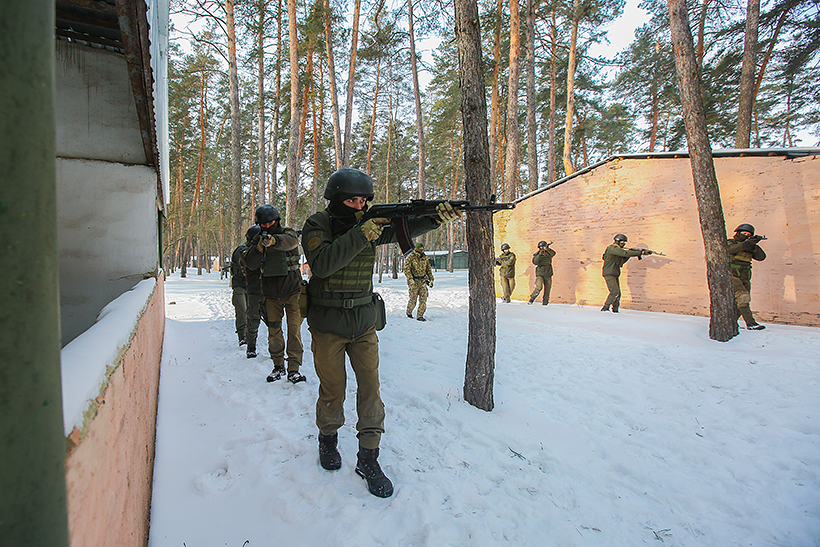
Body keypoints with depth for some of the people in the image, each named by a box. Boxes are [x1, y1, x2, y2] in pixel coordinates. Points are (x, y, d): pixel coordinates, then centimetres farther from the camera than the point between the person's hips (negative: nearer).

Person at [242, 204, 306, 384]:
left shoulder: (288, 233, -3)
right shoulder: (257, 239, 7)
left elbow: (290, 241, -29)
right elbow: (251, 264, -4)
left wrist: (274, 240, -50)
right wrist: (260, 247, -21)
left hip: (292, 290, -3)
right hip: (271, 294, 3)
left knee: (294, 329, -6)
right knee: (274, 331, 9)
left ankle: (294, 368, 0)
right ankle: (278, 366, 23)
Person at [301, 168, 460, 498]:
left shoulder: (370, 222, 2)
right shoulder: (317, 225, -10)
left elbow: (405, 229, -10)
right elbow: (322, 264, -28)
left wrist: (436, 217, -29)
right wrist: (361, 234, -32)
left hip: (364, 324, 3)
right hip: (328, 326, -3)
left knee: (370, 387, 1)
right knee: (333, 391, 8)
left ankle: (368, 458, 15)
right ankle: (328, 439, 37)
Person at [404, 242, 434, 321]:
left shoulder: (425, 257, 8)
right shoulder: (410, 257, -8)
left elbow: (428, 269, 17)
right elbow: (406, 269, -14)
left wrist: (431, 279, 13)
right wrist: (410, 279, -25)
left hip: (423, 281, 4)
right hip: (414, 281, -4)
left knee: (423, 298, -3)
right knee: (413, 298, 1)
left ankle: (420, 316, 3)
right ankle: (409, 312, 27)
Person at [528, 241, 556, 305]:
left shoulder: (548, 253, 3)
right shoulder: (536, 254, -2)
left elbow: (553, 253, -19)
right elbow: (535, 262, -19)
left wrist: (548, 249, -35)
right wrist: (540, 254, -28)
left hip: (548, 274, 4)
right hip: (540, 274, -3)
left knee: (547, 289, 8)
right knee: (538, 288, -20)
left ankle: (544, 302, 22)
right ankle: (531, 300, -7)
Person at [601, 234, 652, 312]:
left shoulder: (618, 249, 19)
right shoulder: (613, 248, -12)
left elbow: (621, 262, 21)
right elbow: (625, 253, -23)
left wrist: (629, 255, 6)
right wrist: (640, 252, -21)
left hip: (614, 275, 10)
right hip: (609, 274, -10)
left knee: (618, 294, 8)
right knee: (615, 292, -19)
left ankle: (615, 310, 14)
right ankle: (605, 308, -16)